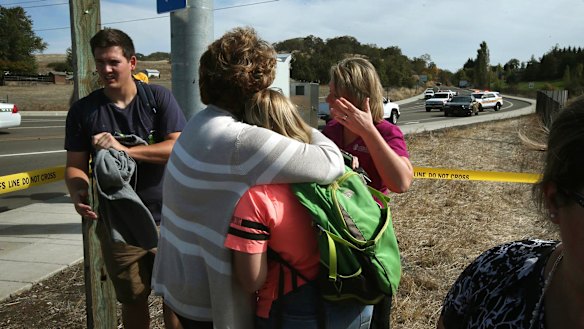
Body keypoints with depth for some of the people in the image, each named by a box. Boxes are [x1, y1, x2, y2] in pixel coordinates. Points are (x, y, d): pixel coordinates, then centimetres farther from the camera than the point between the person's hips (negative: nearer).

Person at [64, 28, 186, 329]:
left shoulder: (158, 97, -4)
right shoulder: (83, 110, 1)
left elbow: (178, 148, -14)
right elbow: (75, 165, 1)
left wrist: (125, 150, -23)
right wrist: (78, 193, -20)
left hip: (167, 219, -1)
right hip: (118, 225, 2)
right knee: (133, 301, 16)